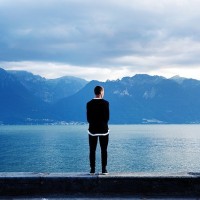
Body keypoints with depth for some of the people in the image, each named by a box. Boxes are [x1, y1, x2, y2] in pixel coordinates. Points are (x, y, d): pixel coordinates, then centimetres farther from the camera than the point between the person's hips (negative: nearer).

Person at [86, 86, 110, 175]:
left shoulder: (89, 103, -3)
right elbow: (107, 117, -7)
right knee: (104, 150, 5)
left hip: (92, 129, 1)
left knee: (92, 150, 6)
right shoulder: (105, 103, -8)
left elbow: (88, 118, -2)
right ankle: (104, 169, 3)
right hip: (104, 129, -1)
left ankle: (92, 169, 5)